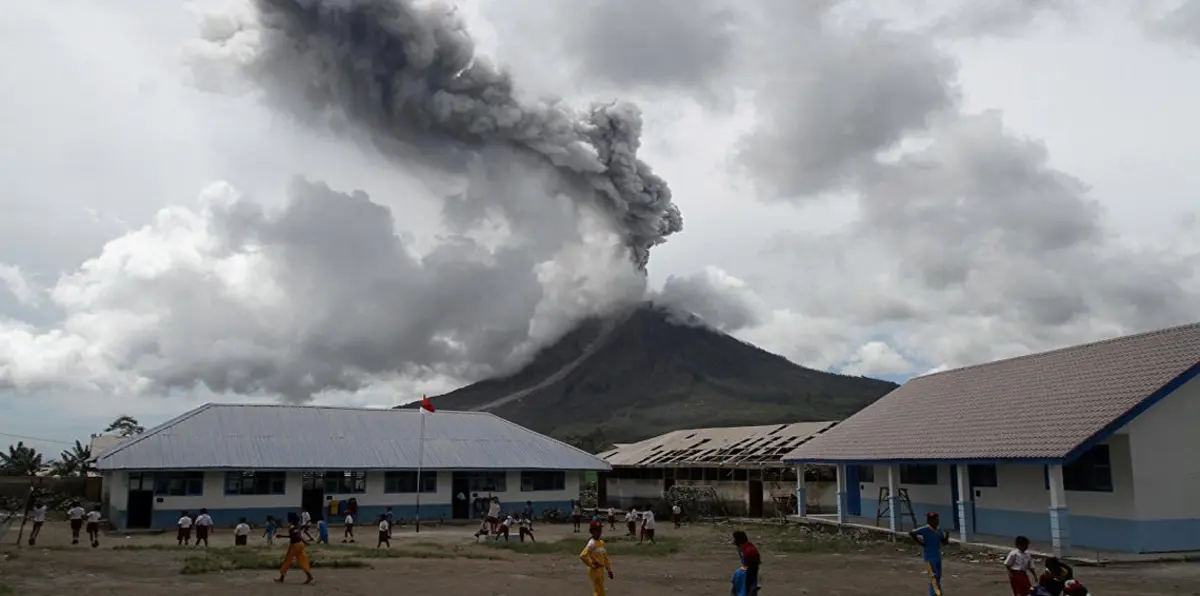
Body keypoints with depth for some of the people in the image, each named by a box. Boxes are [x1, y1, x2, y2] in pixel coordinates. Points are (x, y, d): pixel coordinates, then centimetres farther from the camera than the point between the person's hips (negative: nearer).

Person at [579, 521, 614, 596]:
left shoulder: (601, 542, 9)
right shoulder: (592, 543, -18)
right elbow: (582, 555, -28)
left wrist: (609, 570, 15)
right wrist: (592, 565, -18)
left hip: (601, 570, 9)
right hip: (595, 571, -9)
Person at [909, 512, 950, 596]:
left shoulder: (939, 531, 6)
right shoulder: (925, 529, -16)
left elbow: (945, 542, 13)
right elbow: (911, 534, -20)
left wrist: (947, 536, -8)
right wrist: (920, 543, -18)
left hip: (938, 556, 8)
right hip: (929, 557, -8)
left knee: (938, 577, 13)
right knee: (934, 577, -13)